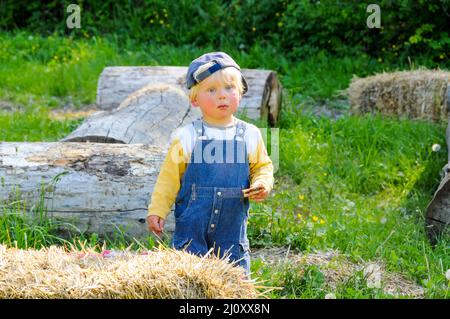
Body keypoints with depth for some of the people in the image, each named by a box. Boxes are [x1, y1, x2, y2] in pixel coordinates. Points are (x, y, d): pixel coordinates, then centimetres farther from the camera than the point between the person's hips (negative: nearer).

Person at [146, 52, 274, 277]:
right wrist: (156, 210, -1)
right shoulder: (186, 137, -5)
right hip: (192, 225, -2)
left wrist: (262, 183, -7)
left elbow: (262, 166, 14)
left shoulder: (250, 135, 1)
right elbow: (169, 178, 1)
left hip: (232, 227, 2)